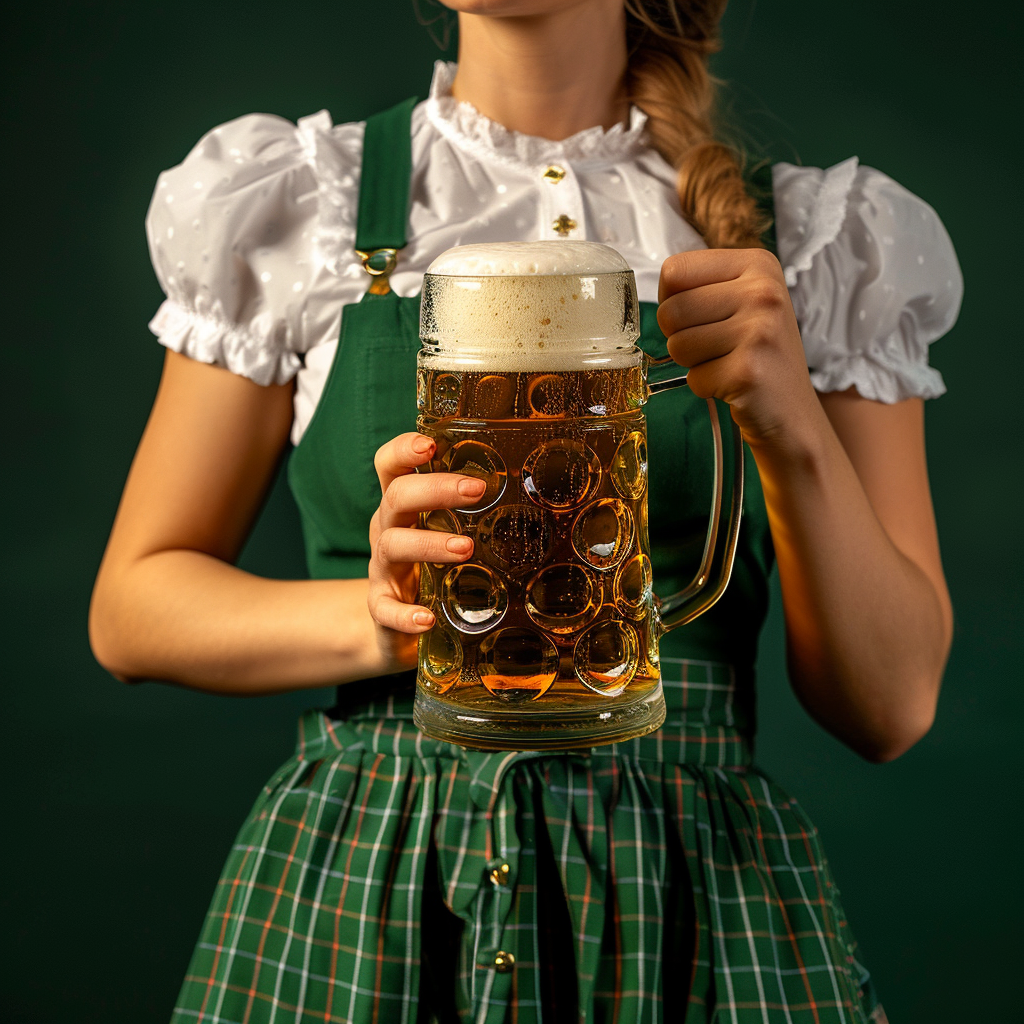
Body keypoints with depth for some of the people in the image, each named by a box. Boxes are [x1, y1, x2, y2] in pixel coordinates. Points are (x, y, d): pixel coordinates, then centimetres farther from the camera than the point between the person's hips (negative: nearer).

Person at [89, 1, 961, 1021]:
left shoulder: (819, 243, 0)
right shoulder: (293, 201, 0)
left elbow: (891, 704, -2)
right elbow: (133, 605, 1)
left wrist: (794, 433, -18)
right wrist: (375, 619, -17)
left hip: (701, 896, 1)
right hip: (356, 894, 0)